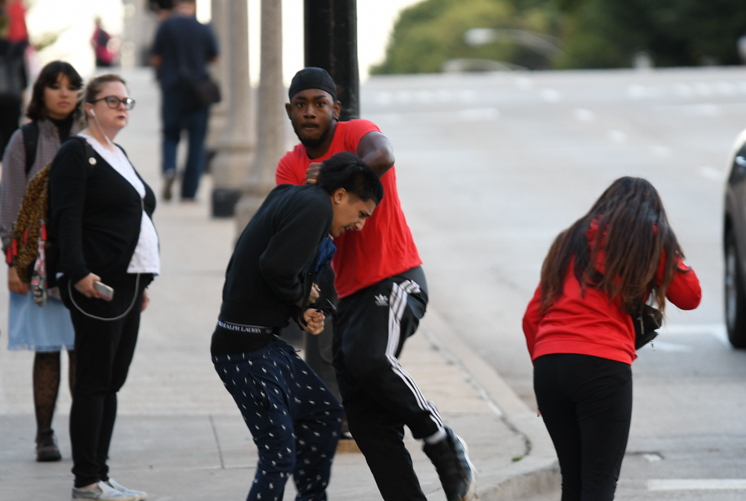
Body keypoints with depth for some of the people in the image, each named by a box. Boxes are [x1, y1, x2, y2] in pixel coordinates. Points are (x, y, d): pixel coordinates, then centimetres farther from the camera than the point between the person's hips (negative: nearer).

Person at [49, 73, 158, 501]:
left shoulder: (119, 156, 21)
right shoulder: (77, 154, -6)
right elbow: (68, 218, -15)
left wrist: (142, 283, 22)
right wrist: (79, 272, -25)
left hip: (128, 282, 9)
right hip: (97, 284, -9)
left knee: (112, 382, 8)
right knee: (95, 381, -8)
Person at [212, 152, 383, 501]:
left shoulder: (289, 199, 17)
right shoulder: (314, 207, -14)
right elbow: (276, 268, -26)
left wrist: (302, 314, 6)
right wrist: (302, 295, -6)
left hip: (266, 344, 10)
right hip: (247, 350, -10)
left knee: (325, 414, 20)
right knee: (279, 455, -8)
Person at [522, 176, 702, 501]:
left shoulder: (571, 240, 23)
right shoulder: (650, 240, 10)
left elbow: (532, 317, 19)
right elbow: (690, 297, 19)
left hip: (547, 364, 5)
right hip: (603, 363, -5)